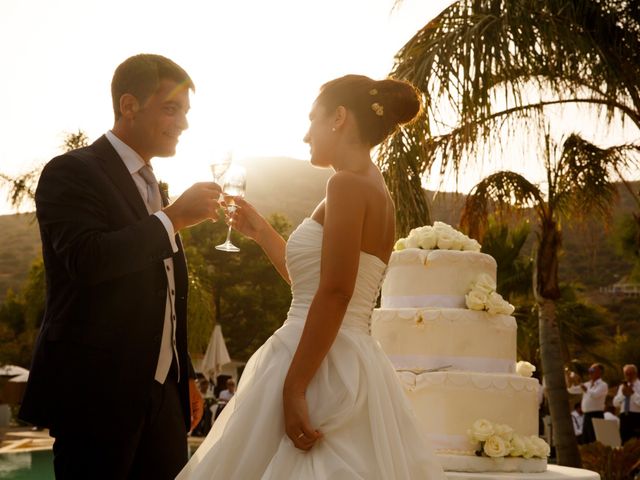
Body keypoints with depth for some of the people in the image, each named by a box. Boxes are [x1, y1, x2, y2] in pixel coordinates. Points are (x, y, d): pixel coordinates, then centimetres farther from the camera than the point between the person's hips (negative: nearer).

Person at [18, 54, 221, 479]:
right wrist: (173, 217, -18)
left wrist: (185, 378, 20)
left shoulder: (153, 188, 18)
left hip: (163, 395, 7)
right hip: (96, 395, -7)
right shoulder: (71, 172, -7)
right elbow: (85, 259, -24)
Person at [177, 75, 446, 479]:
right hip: (356, 366, 9)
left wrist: (293, 388, -23)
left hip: (321, 368, -9)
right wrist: (262, 232, 27)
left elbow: (335, 294, -21)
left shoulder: (348, 184, -11)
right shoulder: (376, 190, 17)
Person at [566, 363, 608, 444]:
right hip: (587, 416, 8)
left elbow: (594, 395, -24)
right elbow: (571, 390, 19)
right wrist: (570, 381, -1)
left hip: (596, 416, -8)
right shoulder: (587, 384, 16)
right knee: (585, 442, 9)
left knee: (595, 443, -11)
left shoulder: (603, 385, -6)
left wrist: (580, 384, -22)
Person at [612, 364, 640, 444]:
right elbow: (615, 403, 11)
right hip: (624, 417, 5)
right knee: (624, 442, 6)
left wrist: (633, 393, -17)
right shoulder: (622, 386, 17)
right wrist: (622, 393, -3)